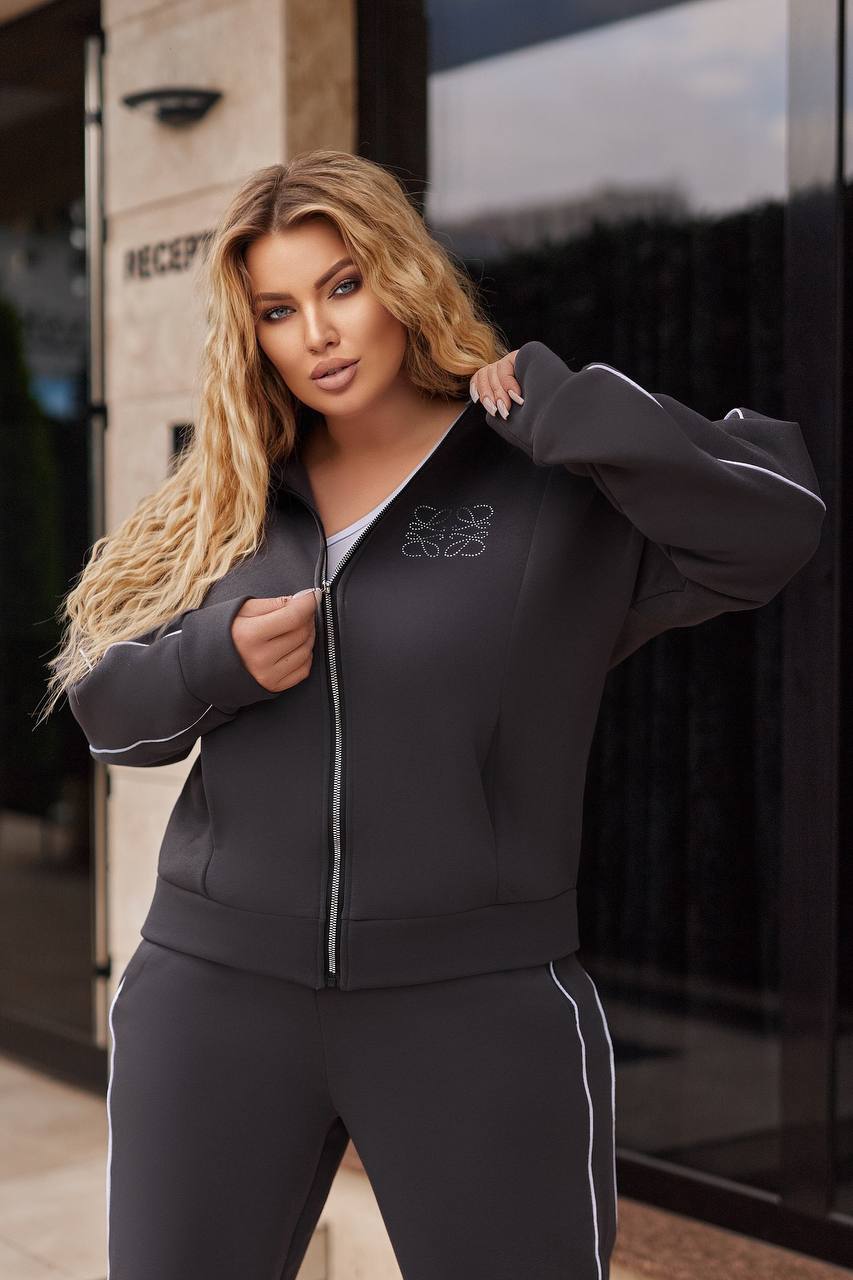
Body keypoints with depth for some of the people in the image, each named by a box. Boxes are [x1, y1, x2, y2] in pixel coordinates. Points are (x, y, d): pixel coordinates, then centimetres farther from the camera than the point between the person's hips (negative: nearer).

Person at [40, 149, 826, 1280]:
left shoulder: (563, 484, -5)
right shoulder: (224, 506, 8)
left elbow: (778, 516, -18)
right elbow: (103, 700, 11)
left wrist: (546, 403, -18)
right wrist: (216, 663, -10)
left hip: (479, 1006, -3)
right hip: (218, 987, 4)